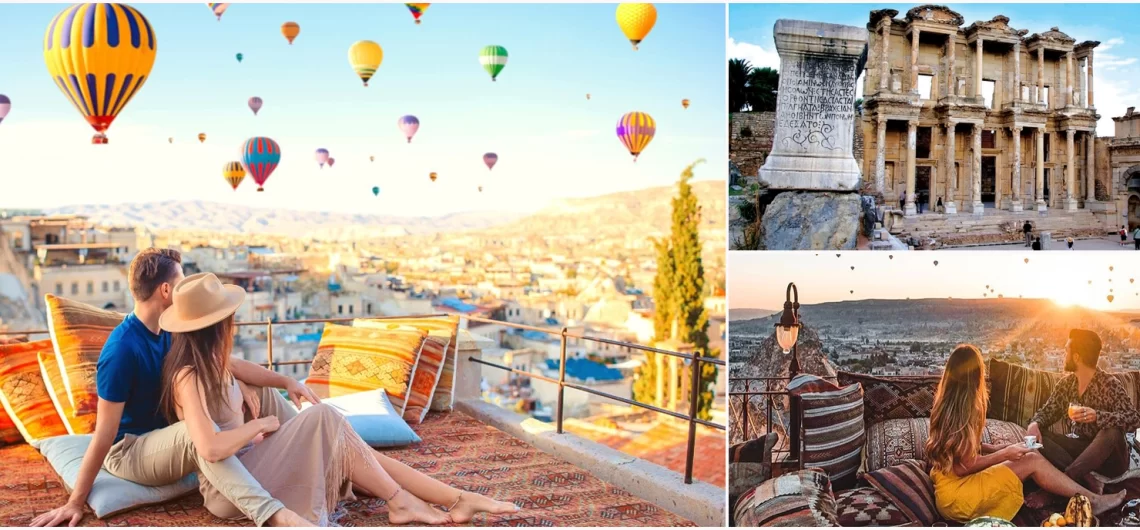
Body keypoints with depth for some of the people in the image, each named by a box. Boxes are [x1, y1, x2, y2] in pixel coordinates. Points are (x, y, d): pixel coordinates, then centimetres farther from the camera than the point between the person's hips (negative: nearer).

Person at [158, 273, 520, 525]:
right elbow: (210, 448, -32)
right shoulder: (188, 377, -19)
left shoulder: (208, 363, 8)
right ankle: (399, 502, -14)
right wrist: (261, 424, -16)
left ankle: (459, 499, -14)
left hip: (247, 467, 9)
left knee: (344, 447, -8)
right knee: (323, 418, -22)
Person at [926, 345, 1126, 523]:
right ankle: (1092, 500, 7)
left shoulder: (948, 404, 7)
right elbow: (964, 465, -19)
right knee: (1033, 461, -7)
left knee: (1030, 456, 5)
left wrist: (1001, 449, 5)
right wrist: (1005, 454, -10)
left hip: (957, 481, 9)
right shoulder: (964, 409, -20)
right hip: (955, 493, -9)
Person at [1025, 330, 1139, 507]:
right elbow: (1047, 411, 5)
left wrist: (1098, 416, -42)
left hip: (1111, 458, -6)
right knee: (1039, 435, -15)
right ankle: (1087, 482, -27)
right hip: (1083, 449, 6)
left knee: (1112, 432, -38)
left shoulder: (1110, 384, -15)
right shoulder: (1066, 383, 2)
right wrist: (1035, 424, -19)